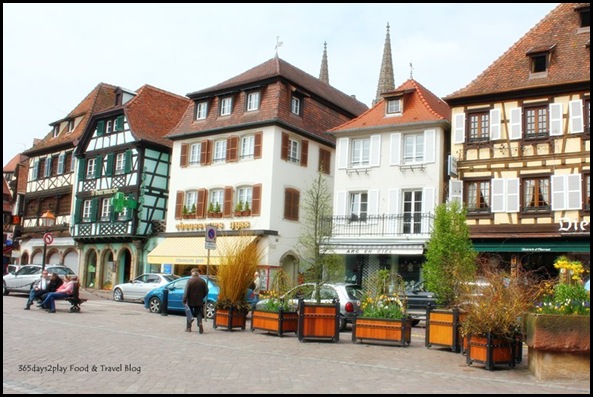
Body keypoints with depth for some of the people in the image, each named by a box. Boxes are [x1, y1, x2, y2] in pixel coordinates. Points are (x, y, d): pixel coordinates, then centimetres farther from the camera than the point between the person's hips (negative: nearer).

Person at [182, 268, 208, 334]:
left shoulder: (190, 281, -10)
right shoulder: (202, 281, 1)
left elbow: (186, 291, -14)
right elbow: (206, 291, 3)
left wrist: (184, 300, -11)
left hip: (190, 301, -2)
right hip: (199, 301, 2)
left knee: (189, 313, 12)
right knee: (199, 314, 8)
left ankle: (188, 328, 14)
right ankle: (200, 323, -17)